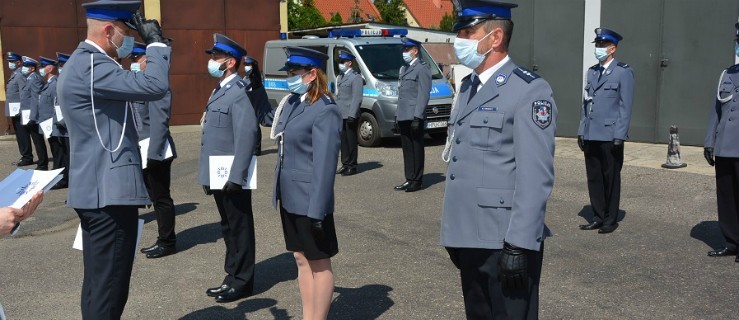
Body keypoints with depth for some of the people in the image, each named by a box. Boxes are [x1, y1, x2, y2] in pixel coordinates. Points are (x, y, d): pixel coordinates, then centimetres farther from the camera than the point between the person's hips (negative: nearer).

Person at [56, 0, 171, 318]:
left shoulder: (85, 62, 17)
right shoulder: (90, 65, -17)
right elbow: (155, 86, -26)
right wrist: (156, 40, -13)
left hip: (98, 189, 11)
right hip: (109, 191, -11)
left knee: (100, 283, 19)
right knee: (108, 286, -3)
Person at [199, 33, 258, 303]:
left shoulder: (239, 92, -16)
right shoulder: (219, 90, 16)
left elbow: (246, 135, -24)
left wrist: (236, 177, -26)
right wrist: (207, 175, 17)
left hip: (231, 178, -9)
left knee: (239, 229, 3)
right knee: (228, 228, 18)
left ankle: (242, 282, 15)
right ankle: (232, 277, 30)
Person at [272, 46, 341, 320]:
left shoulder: (325, 111, -16)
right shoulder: (292, 102, 9)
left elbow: (325, 163, -20)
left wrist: (317, 209, -22)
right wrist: (280, 191, 16)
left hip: (309, 201, -9)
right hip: (290, 198, 9)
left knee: (319, 264, 5)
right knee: (302, 260, 17)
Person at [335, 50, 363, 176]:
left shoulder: (356, 77, -9)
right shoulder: (340, 77, 19)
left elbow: (357, 98, -15)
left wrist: (352, 114, -20)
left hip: (350, 115, -8)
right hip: (340, 115, 8)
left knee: (351, 141, -2)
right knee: (343, 140, 12)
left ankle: (352, 166, 5)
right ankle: (345, 164, 20)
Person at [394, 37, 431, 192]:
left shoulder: (422, 68, -7)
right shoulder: (404, 68, 20)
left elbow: (423, 94, -14)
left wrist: (417, 117, -19)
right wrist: (398, 115, 18)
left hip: (414, 117, -9)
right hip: (403, 116, 9)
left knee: (416, 148, -1)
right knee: (407, 148, 12)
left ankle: (417, 181, 5)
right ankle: (409, 179, 19)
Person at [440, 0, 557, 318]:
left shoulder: (530, 90, -12)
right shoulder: (468, 87, 14)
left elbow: (536, 177, -18)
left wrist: (519, 246, -21)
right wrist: (454, 231, 16)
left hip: (505, 241, -8)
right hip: (470, 236, 8)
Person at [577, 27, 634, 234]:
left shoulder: (623, 72, -4)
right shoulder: (592, 72, 15)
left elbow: (626, 107, -7)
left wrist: (619, 136, -12)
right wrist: (581, 131, 12)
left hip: (610, 137, -6)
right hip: (591, 136, 6)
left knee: (611, 179, 4)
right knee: (594, 178, 9)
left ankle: (611, 220, 15)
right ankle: (598, 217, 20)